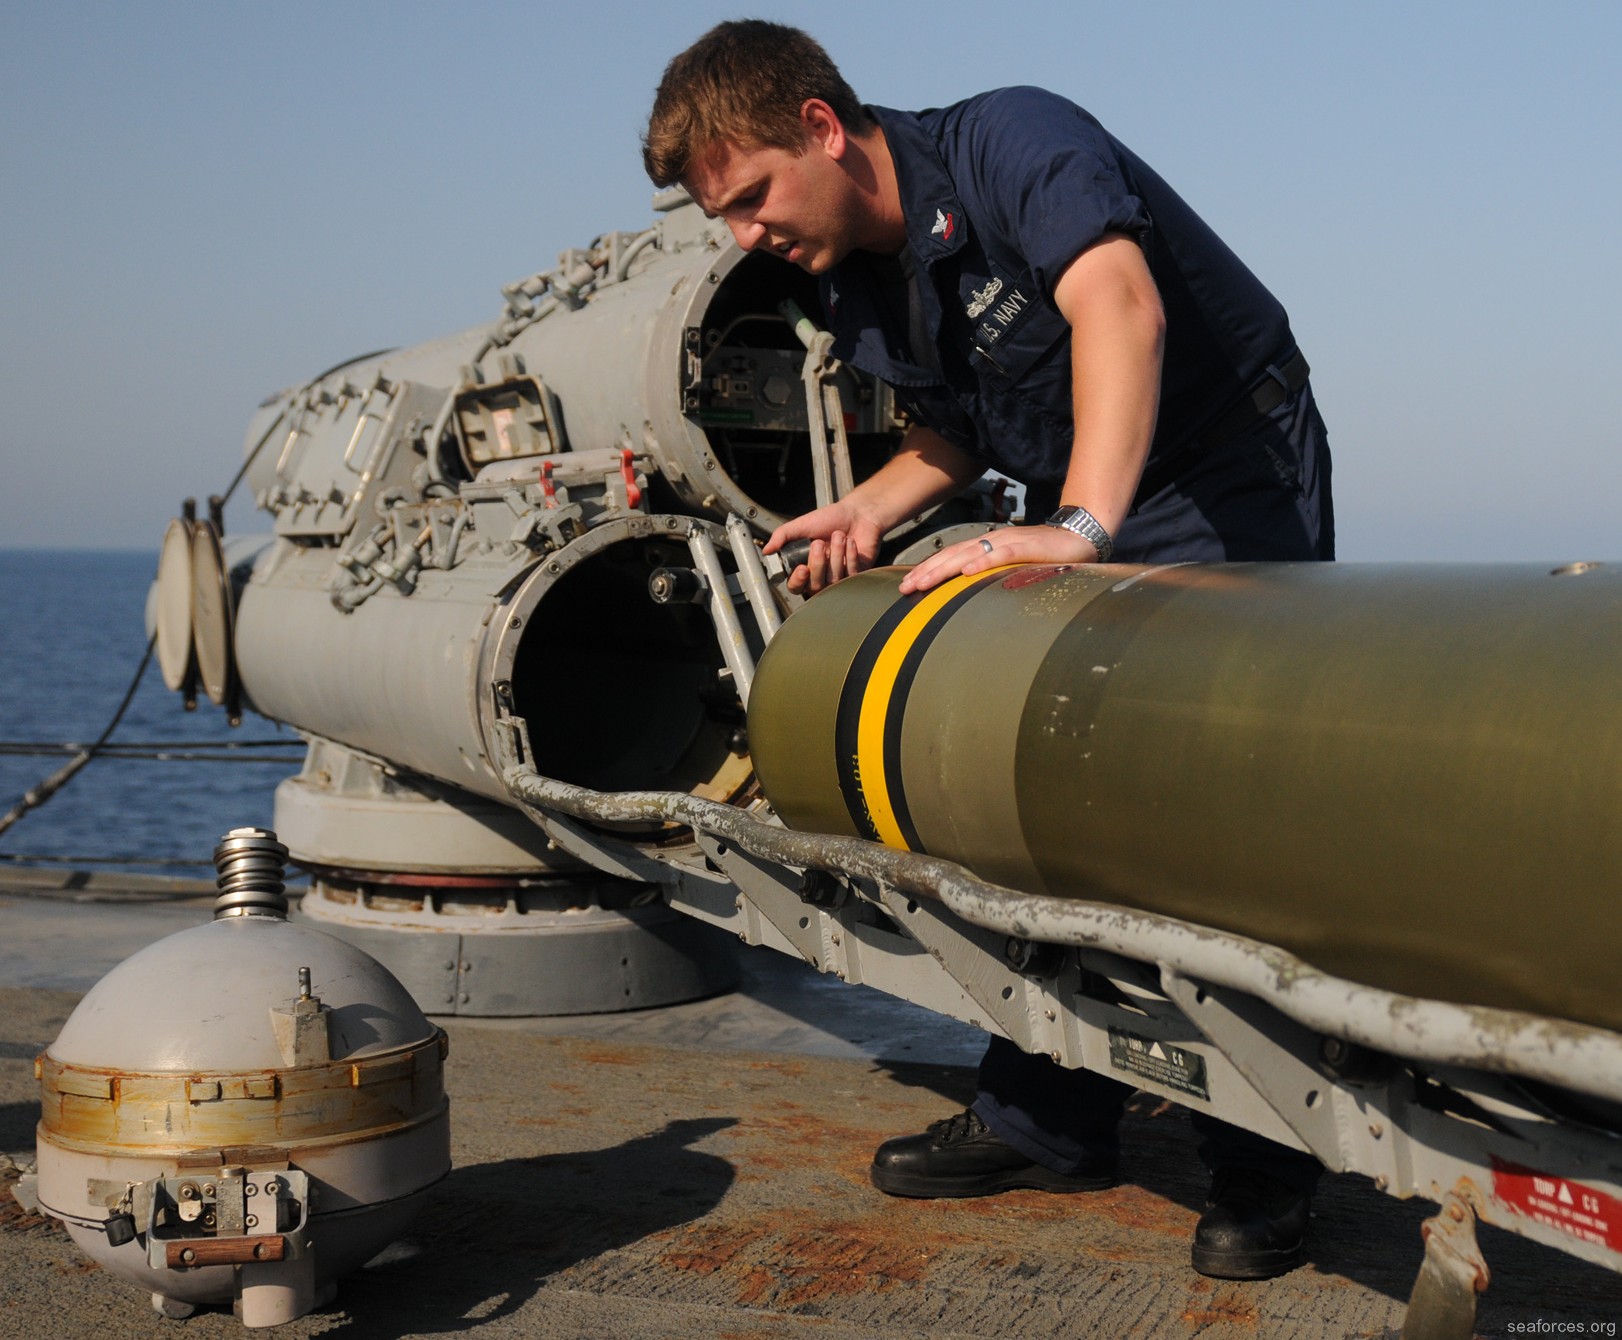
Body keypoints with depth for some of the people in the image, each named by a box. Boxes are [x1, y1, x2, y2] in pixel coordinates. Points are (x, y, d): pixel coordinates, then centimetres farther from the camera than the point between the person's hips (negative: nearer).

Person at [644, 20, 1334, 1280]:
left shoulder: (1010, 140, -23)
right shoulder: (859, 300, 2)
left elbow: (1119, 303, -40)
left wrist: (1082, 528, -51)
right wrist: (871, 506, -2)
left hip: (1227, 475, -8)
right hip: (1075, 512, 8)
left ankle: (1263, 1165, -4)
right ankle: (1050, 1119, 15)